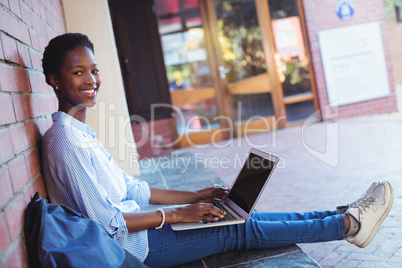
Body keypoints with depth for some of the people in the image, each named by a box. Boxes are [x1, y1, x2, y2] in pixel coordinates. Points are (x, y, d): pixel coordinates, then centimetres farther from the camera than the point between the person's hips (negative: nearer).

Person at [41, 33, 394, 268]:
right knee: (240, 230, -7)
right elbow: (106, 219, -23)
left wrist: (194, 198, 9)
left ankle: (343, 219, 10)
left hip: (133, 226, 9)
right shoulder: (65, 140, -20)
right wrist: (177, 214, -18)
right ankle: (349, 223, 5)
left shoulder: (80, 133, 11)